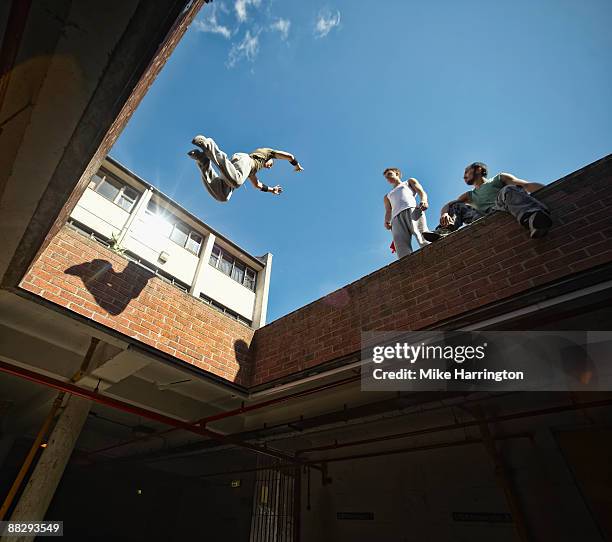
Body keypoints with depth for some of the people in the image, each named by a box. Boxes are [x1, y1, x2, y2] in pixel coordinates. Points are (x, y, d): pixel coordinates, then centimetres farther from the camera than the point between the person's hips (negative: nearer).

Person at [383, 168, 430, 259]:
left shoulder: (409, 181, 33)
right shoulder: (388, 196, 40)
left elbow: (421, 192, 15)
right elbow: (388, 212, 25)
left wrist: (424, 201, -10)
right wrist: (387, 222, 0)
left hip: (412, 209, -2)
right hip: (396, 217, 3)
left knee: (423, 238, -30)